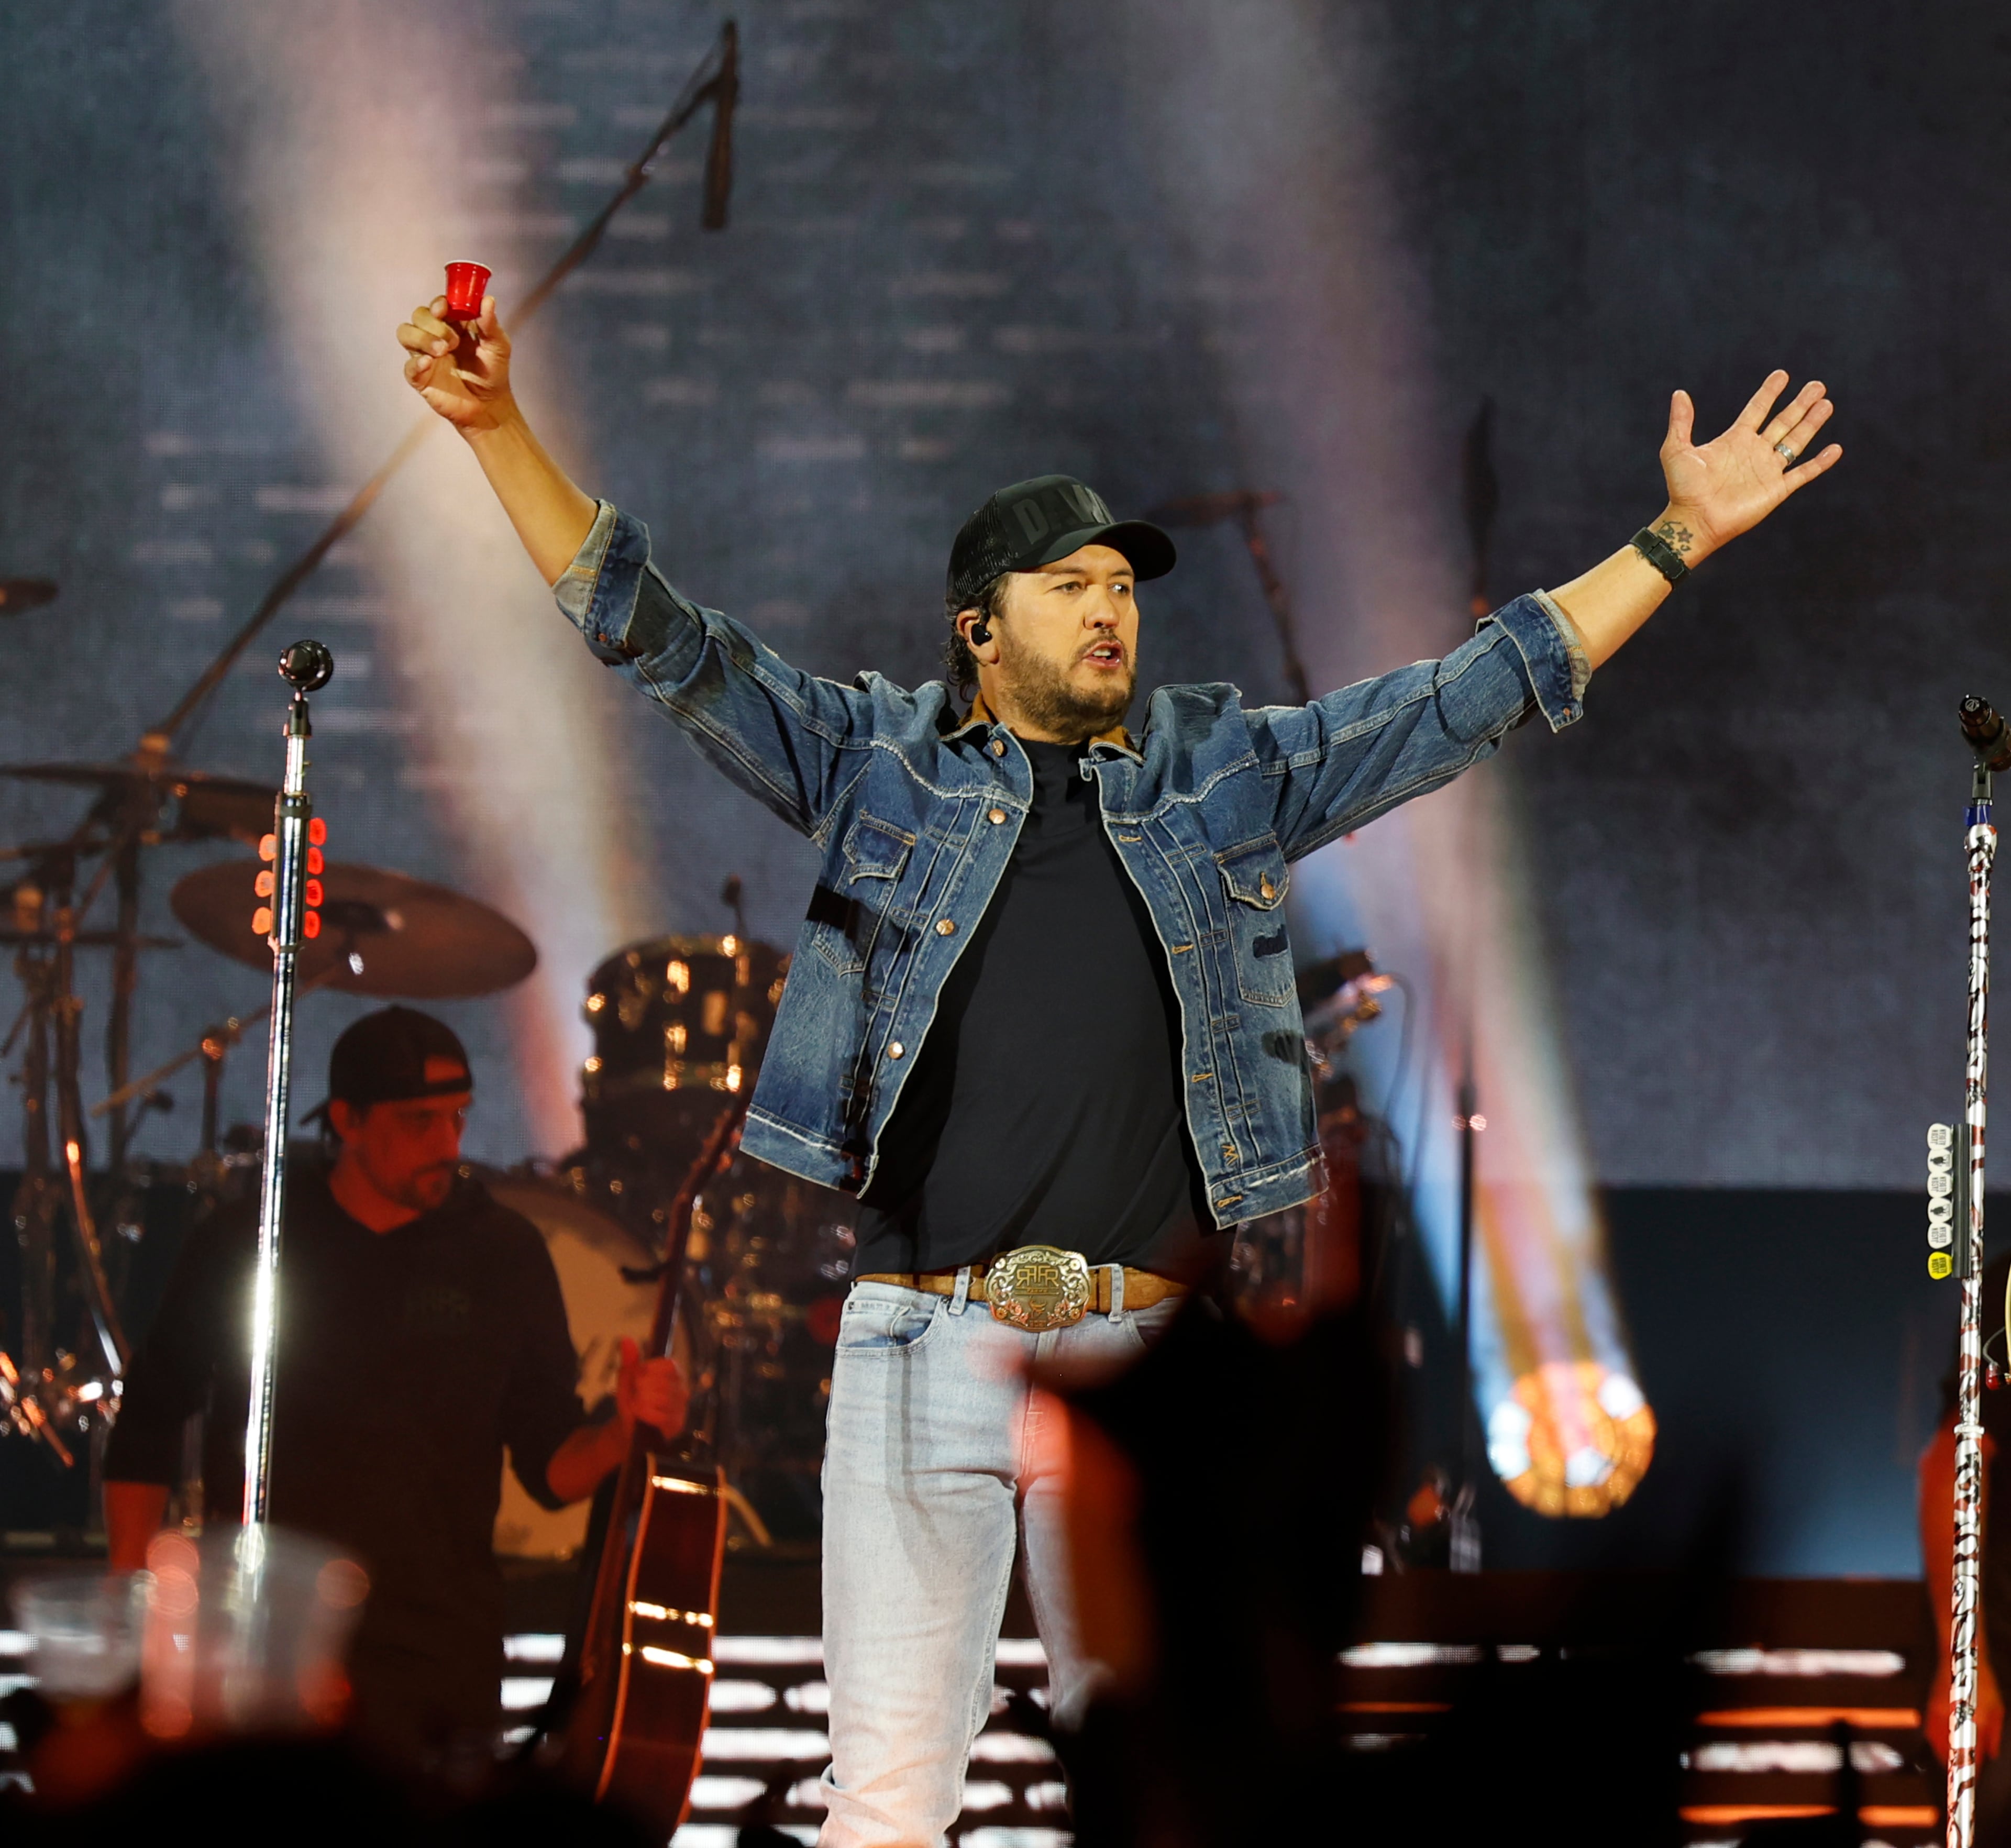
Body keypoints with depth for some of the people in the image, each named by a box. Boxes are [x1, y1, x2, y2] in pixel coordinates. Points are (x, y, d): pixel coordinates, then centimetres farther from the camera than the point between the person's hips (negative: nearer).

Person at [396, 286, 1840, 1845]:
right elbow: (666, 644, 6)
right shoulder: (878, 759, 10)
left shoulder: (1228, 776, 13)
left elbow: (1475, 697, 15)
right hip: (924, 1347, -1)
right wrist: (499, 429, -3)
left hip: (1147, 1356, 1)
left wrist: (1680, 540, 12)